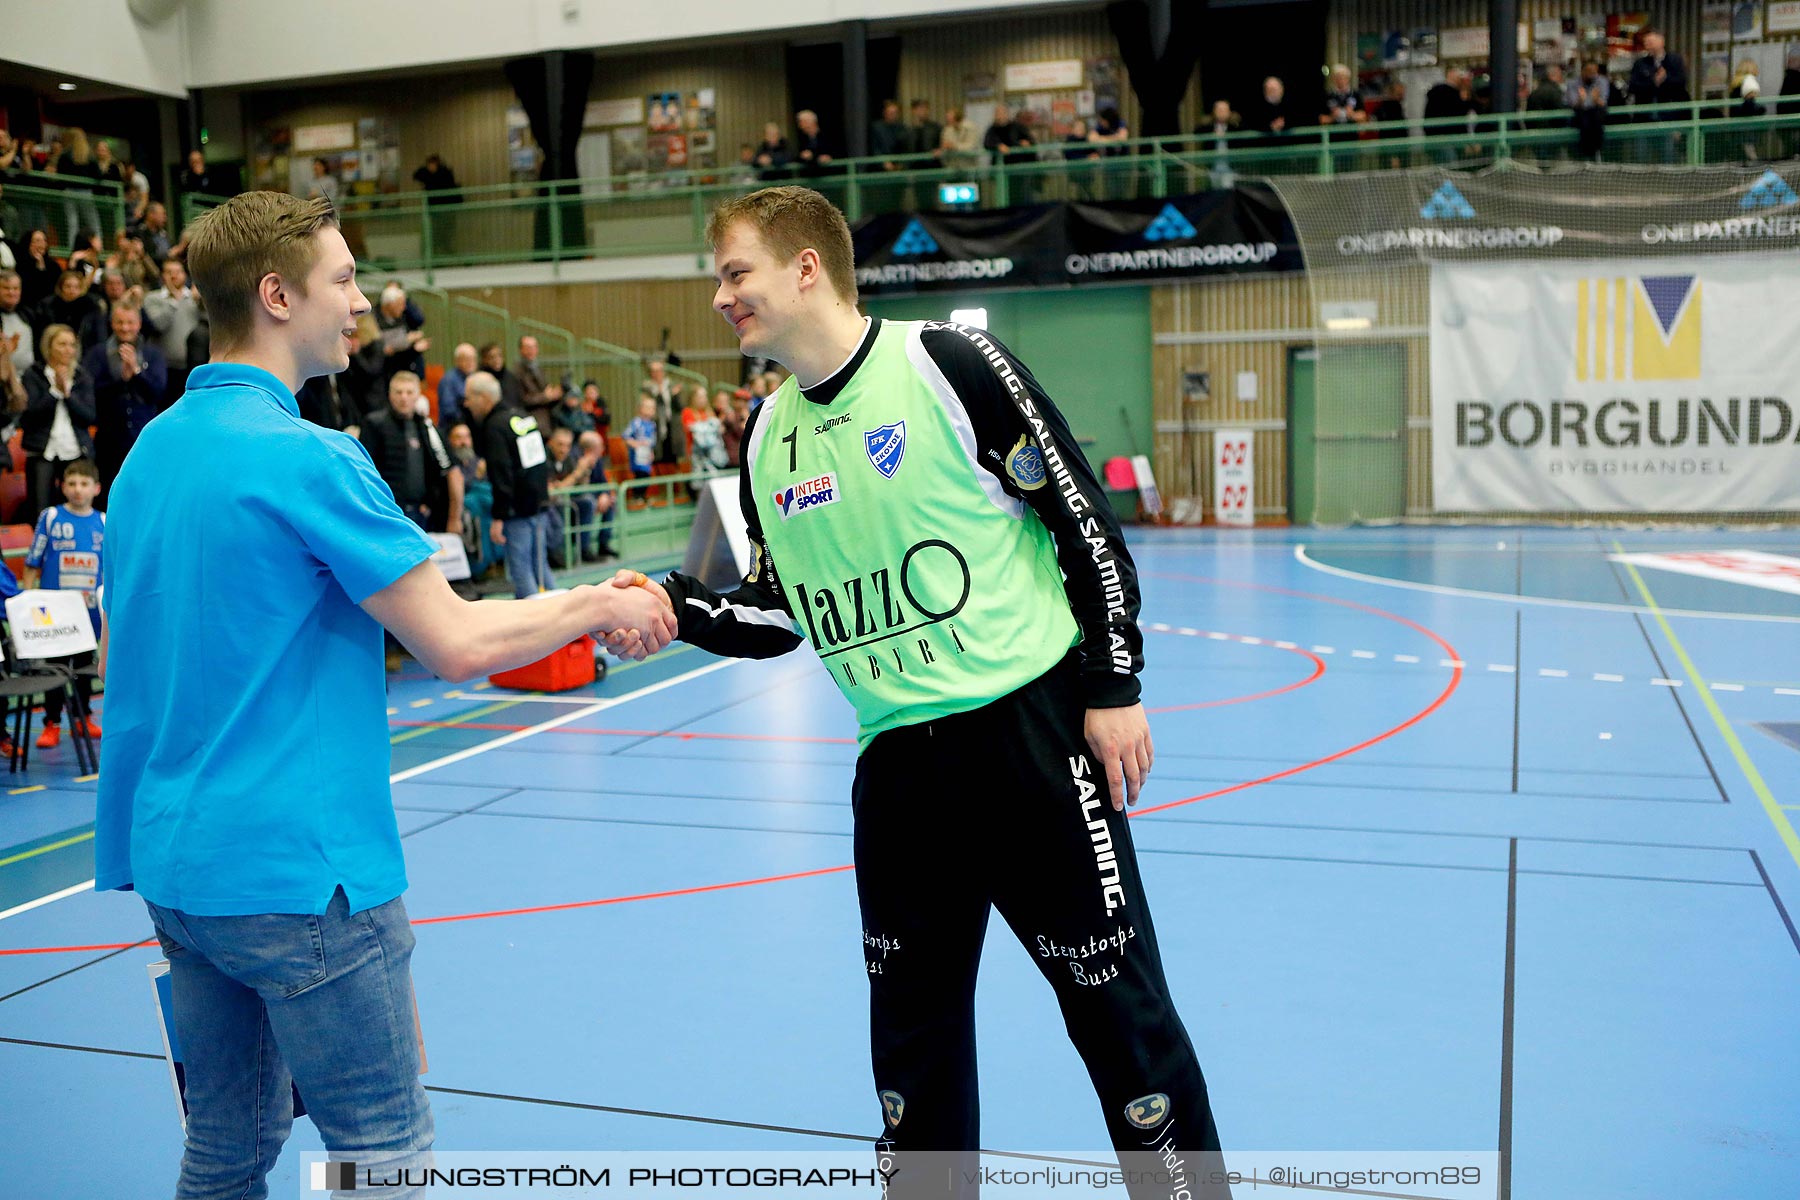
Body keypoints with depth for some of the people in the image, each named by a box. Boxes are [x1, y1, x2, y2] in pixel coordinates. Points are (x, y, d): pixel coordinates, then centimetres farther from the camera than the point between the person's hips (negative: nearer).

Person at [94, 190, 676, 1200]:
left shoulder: (152, 450, 10)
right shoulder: (306, 458, -17)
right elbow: (460, 644, -19)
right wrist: (596, 604, -3)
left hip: (172, 860, 9)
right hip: (296, 870, -9)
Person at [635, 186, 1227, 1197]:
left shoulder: (946, 362, -9)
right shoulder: (768, 438, 9)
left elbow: (1085, 517, -7)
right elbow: (780, 616, 13)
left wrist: (1115, 686, -9)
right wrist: (675, 605, -4)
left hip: (1030, 726, -5)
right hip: (898, 756, 6)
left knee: (1116, 995, 3)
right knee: (912, 1013, 14)